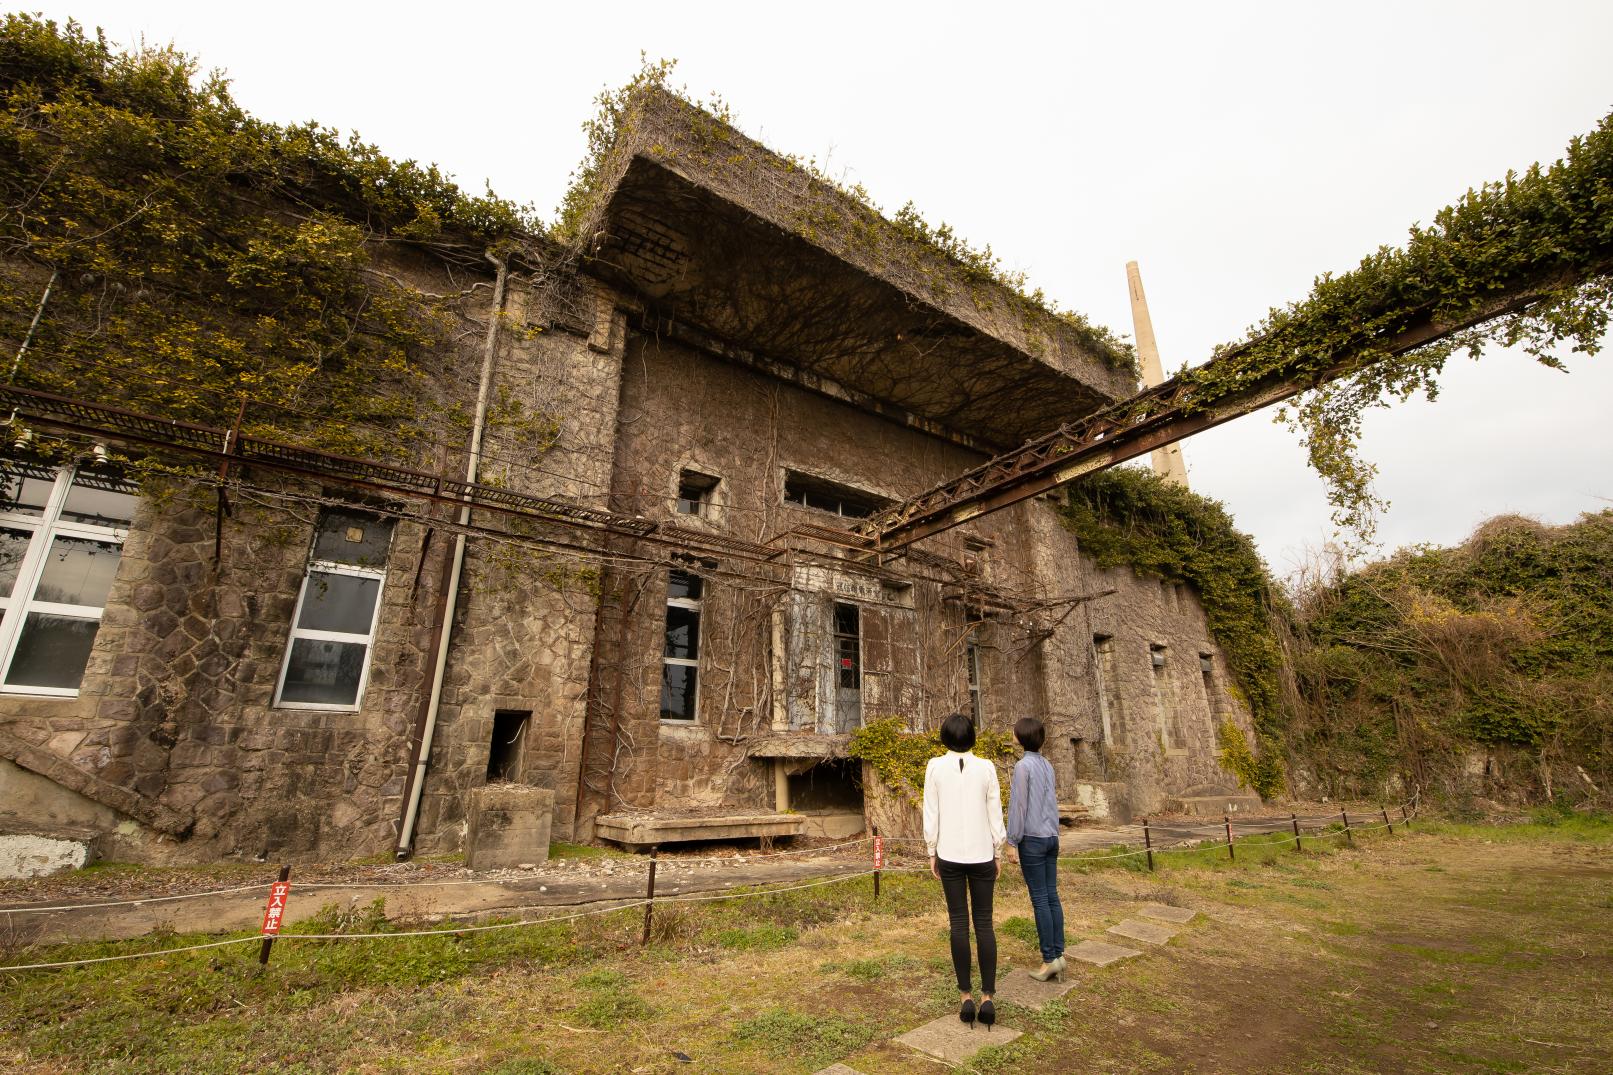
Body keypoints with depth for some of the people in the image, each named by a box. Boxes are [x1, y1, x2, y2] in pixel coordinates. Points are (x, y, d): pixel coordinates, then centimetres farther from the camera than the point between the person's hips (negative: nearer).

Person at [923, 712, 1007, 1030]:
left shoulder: (935, 766, -8)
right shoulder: (986, 768, -6)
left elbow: (931, 815, -5)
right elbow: (995, 816, -2)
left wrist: (931, 853, 6)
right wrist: (997, 854, 10)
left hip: (950, 854, 0)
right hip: (981, 853, 1)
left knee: (959, 923, 8)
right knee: (984, 922, 9)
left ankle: (967, 997, 13)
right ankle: (987, 999, 11)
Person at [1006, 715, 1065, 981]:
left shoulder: (1023, 765, -14)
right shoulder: (1047, 765, 8)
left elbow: (1018, 806, -15)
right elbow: (1051, 803, 14)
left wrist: (1012, 841, -9)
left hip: (1032, 839, -7)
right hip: (1051, 836, 7)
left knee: (1040, 899, 0)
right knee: (1052, 896, 10)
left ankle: (1049, 959, 6)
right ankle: (1058, 954, 15)